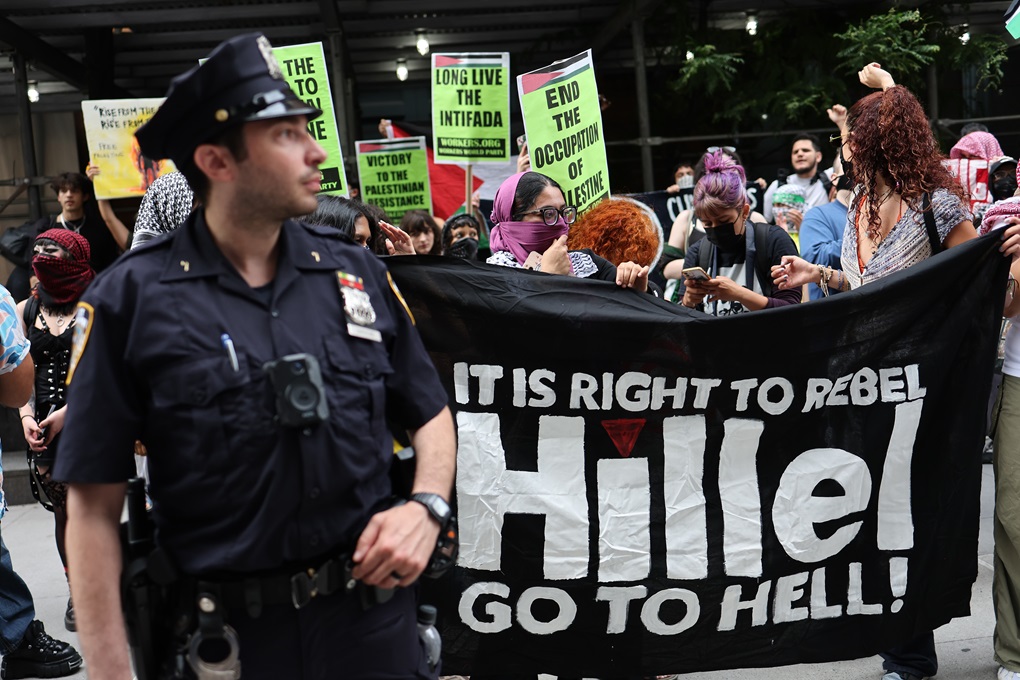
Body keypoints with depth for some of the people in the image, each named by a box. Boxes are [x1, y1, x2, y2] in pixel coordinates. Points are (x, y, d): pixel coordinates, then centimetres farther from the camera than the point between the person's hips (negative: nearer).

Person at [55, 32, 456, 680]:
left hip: (374, 611, 3)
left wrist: (427, 506, -7)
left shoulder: (357, 271, 1)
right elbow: (95, 508, -7)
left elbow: (430, 415, 11)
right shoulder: (132, 302, -9)